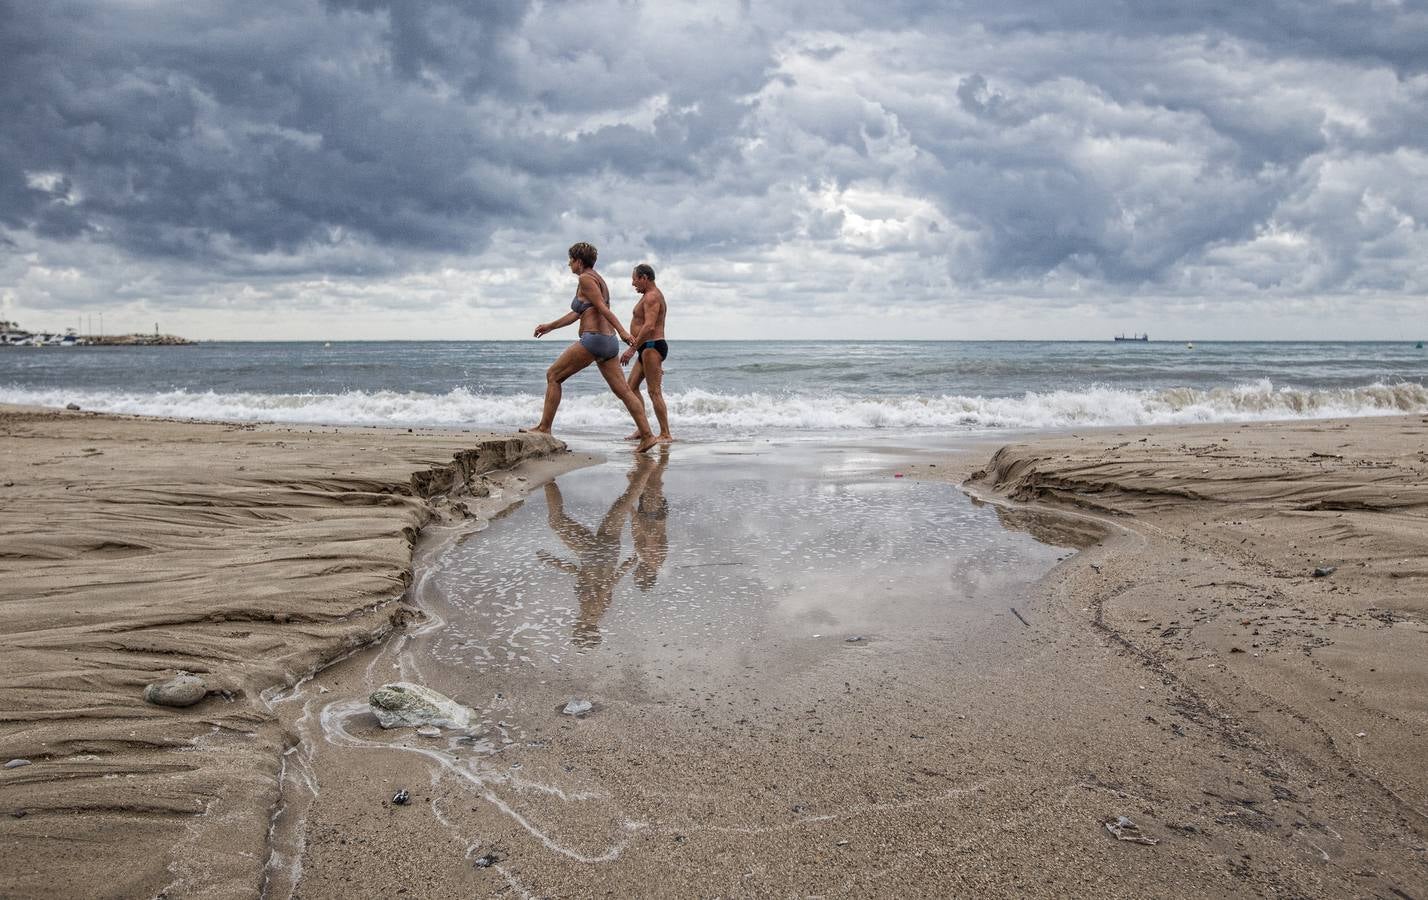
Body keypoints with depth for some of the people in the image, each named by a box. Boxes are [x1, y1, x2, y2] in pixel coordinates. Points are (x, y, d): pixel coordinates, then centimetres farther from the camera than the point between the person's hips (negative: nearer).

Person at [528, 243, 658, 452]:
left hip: (593, 339, -9)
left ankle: (544, 428, 3)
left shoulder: (585, 279, -5)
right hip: (609, 341, 9)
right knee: (623, 390, 5)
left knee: (553, 376, 3)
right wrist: (550, 326, 36)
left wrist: (622, 331, -27)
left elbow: (602, 308, -18)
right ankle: (647, 435, 0)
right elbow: (577, 313, 30)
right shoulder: (598, 279, 23)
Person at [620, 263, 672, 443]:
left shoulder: (652, 296, -13)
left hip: (652, 346, -11)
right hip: (647, 348, 11)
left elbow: (649, 327, -25)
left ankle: (665, 434, -9)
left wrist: (631, 349, -26)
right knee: (631, 386, 12)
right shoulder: (649, 296, 22)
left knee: (654, 392, -11)